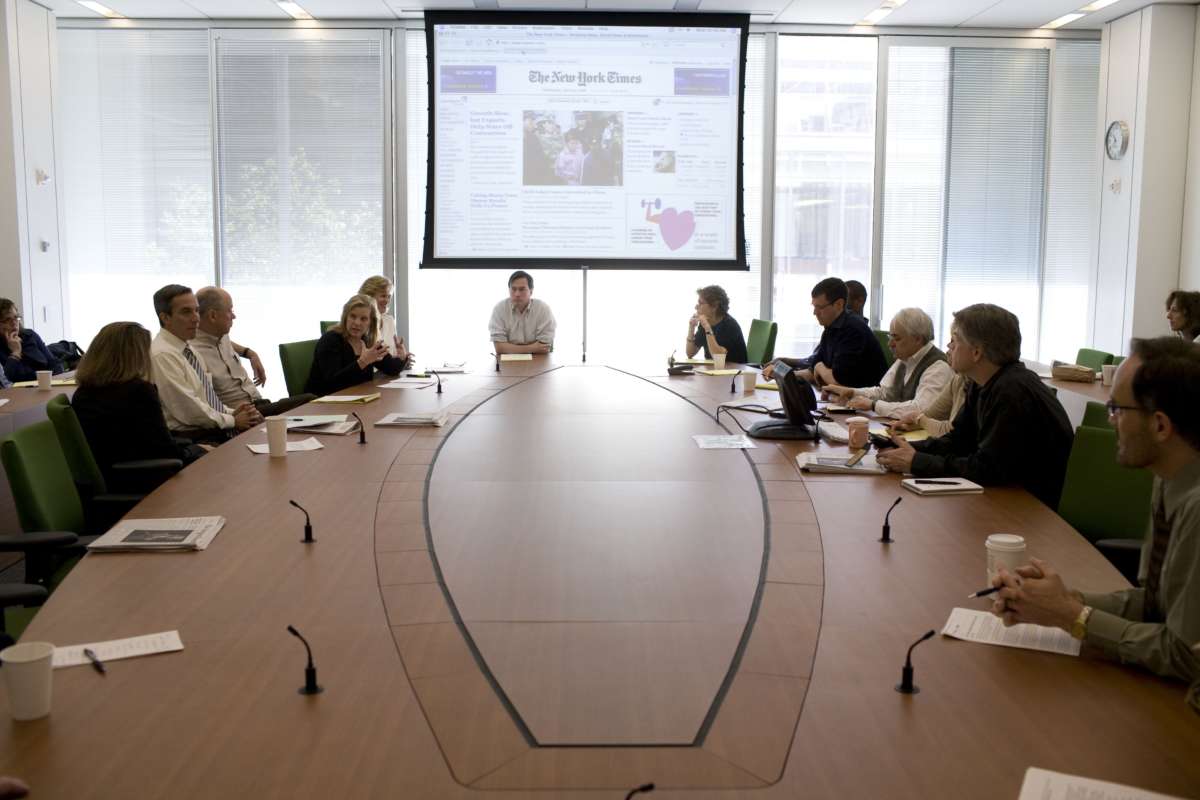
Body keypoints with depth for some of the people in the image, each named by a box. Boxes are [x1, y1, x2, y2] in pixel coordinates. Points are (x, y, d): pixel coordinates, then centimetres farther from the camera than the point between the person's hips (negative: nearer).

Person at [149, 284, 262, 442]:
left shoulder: (187, 347, 16)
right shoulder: (162, 355, -13)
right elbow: (188, 410, -16)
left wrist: (231, 412, 4)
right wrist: (233, 420, -8)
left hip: (216, 429, 9)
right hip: (190, 439, -9)